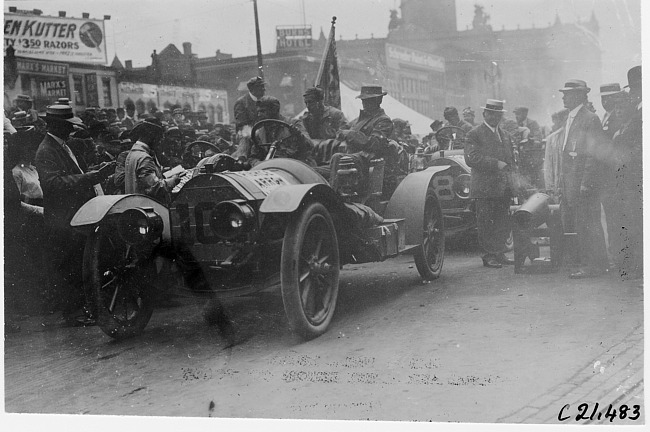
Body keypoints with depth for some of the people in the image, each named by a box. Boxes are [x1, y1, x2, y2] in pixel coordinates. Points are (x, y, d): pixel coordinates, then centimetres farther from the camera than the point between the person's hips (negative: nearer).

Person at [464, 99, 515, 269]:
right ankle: (489, 256, 2)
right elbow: (471, 158, -15)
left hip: (504, 187, 7)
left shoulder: (504, 135, 21)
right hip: (485, 187, -7)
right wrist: (495, 164, -16)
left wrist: (508, 169, 12)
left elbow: (510, 158, 30)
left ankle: (500, 253, 15)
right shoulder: (474, 134, -3)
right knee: (486, 223, -4)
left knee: (504, 222, 7)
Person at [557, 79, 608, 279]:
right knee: (570, 224, 9)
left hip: (584, 182, -9)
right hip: (569, 183, 9)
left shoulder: (591, 119, -10)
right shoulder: (570, 119, 19)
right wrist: (562, 182, 17)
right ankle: (582, 262, 16)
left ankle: (593, 266, 1)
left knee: (587, 224, -5)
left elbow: (594, 153, -15)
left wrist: (586, 183, -20)